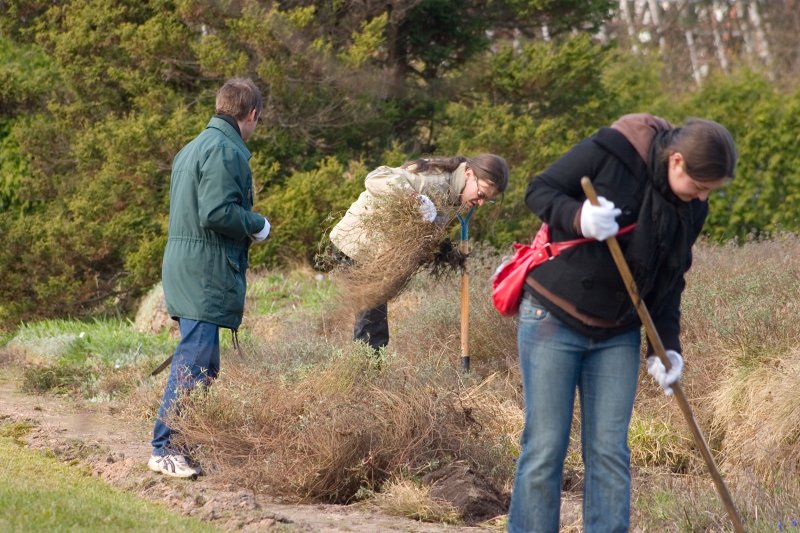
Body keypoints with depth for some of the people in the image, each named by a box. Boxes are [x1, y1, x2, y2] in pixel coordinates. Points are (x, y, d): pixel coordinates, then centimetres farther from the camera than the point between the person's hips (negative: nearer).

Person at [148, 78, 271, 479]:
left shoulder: (193, 148, 19)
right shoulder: (226, 150, -13)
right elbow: (217, 213, -22)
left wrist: (246, 228, 22)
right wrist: (257, 226, -6)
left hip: (185, 269, 10)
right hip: (205, 273, -10)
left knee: (202, 363, 14)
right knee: (195, 359, -9)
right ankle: (166, 448, -9)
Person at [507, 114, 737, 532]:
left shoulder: (690, 210, 1)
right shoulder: (610, 152, -17)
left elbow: (669, 282, 8)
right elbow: (538, 191, -11)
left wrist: (667, 346, -3)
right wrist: (578, 217, -31)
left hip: (617, 337, 5)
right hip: (553, 320, -5)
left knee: (609, 453, 2)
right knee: (544, 450, -4)